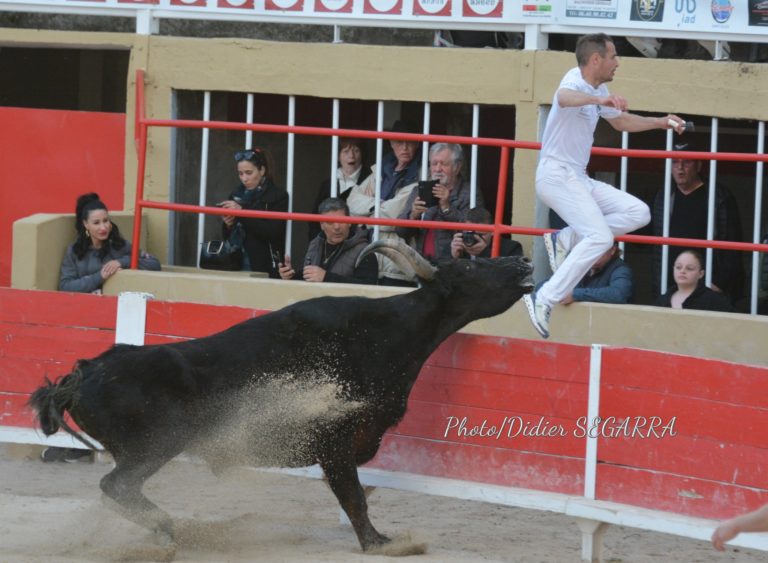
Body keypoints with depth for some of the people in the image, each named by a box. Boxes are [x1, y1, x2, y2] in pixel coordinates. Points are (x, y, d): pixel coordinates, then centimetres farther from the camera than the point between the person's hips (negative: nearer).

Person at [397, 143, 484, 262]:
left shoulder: (469, 194, 1)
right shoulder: (419, 191, 14)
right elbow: (400, 231, 10)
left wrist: (446, 207, -19)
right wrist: (413, 215, -10)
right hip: (420, 261, 4)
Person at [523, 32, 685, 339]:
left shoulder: (599, 90, 15)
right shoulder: (575, 80, -14)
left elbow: (620, 121, 35)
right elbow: (564, 98, -42)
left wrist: (660, 122, 27)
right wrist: (597, 99, -60)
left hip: (578, 177, 9)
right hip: (556, 173, -9)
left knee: (638, 213, 1)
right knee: (600, 237, -24)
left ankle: (565, 239, -1)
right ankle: (543, 300, -27)